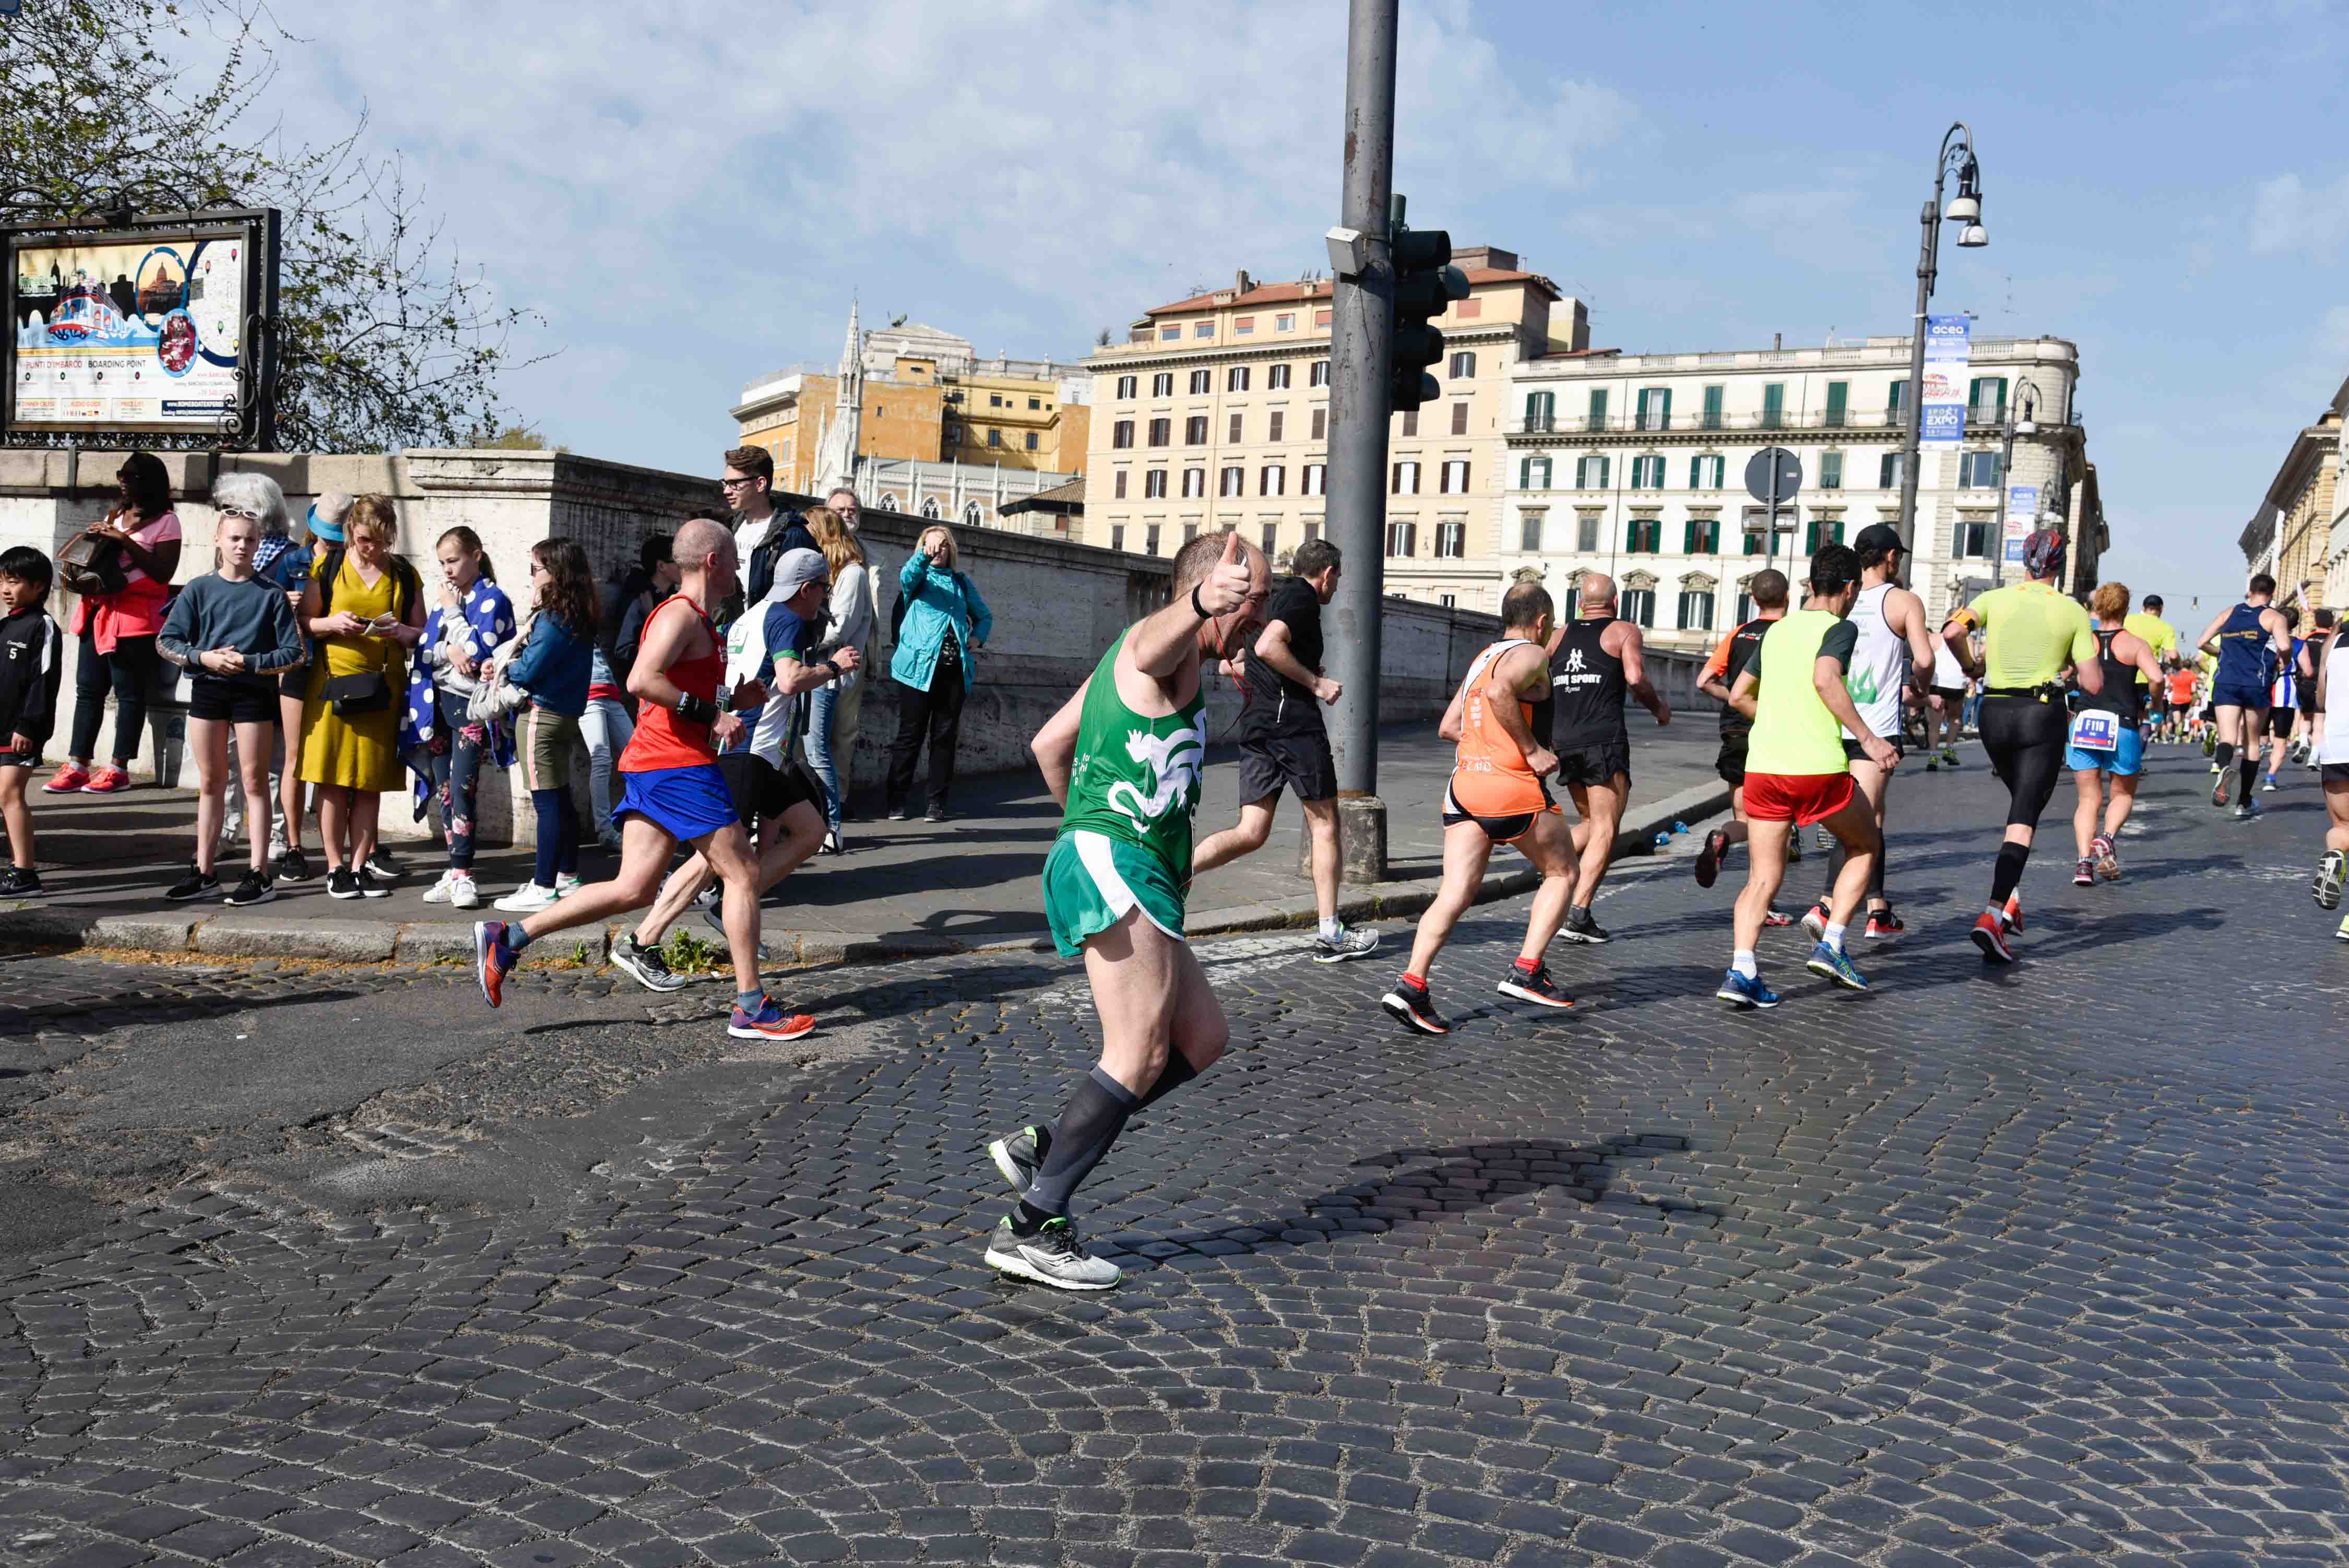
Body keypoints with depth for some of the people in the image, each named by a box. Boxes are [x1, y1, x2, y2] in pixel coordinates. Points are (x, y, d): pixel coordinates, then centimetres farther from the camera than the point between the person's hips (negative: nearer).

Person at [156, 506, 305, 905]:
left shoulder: (271, 594, -2)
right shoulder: (200, 589, 4)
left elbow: (293, 652, -5)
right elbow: (166, 641, 2)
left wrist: (249, 662, -17)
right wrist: (202, 657, -14)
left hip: (254, 693, -3)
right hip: (207, 690, 3)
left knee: (254, 781, 0)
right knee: (210, 782, 10)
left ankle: (260, 875, 4)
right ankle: (204, 873, 17)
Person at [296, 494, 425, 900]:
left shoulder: (404, 575, 10)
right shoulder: (327, 566, 6)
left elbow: (421, 633, 11)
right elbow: (304, 621, 6)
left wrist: (399, 632, -11)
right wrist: (332, 624, -14)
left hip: (383, 687, 2)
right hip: (335, 681, -1)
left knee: (371, 783, 3)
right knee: (333, 780, -2)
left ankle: (360, 866, 12)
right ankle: (336, 868, 6)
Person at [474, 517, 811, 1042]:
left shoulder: (692, 619, 23)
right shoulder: (682, 614, -10)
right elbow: (642, 681, -25)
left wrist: (732, 700, 18)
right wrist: (711, 715, -20)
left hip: (650, 764, 10)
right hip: (679, 764, -10)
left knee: (634, 889, 5)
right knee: (742, 875, -5)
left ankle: (507, 938, 5)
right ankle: (752, 1009, -2)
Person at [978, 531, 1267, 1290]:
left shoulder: (1149, 661, 25)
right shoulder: (1168, 650, -6)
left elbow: (1047, 743, 30)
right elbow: (1148, 641, -35)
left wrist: (1086, 822, 36)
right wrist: (1203, 603, -55)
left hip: (1103, 867, 10)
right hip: (1115, 867, -10)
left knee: (1203, 1037, 12)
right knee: (1140, 1057, -11)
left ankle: (1042, 1145, 11)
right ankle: (1032, 1228, -7)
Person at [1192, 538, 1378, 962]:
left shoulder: (1271, 598, 22)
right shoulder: (1303, 598, -5)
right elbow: (1268, 646, -22)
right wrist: (1315, 682, -14)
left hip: (1255, 723, 8)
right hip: (1294, 720, -8)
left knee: (1250, 833, 3)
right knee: (1324, 823, 5)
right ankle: (1329, 933, 8)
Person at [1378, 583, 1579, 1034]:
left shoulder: (1481, 659, 21)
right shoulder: (1532, 655, -3)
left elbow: (1448, 727, 23)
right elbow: (1500, 691, -24)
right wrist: (1532, 750, -17)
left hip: (1464, 782, 7)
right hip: (1511, 785, -7)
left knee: (1455, 893, 1)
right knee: (1562, 874, 13)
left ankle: (1412, 984, -14)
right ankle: (1526, 972, 6)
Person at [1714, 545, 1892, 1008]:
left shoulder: (1777, 630, 18)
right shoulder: (1839, 628, -1)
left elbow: (1739, 695, 23)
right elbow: (1825, 679, -21)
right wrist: (1868, 738, -22)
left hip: (1762, 766, 5)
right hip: (1818, 767, -5)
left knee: (1763, 878, 7)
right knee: (1866, 846, 20)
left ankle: (1741, 970, -12)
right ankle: (1830, 947, 9)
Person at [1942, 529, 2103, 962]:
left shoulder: (1995, 599, 4)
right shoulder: (2073, 611, 1)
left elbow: (1952, 633, -14)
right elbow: (2093, 684, -3)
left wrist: (1972, 665, 4)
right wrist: (2071, 664, 17)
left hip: (1994, 712, 3)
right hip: (2042, 715, -3)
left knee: (2022, 801, 26)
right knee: (2024, 819, -6)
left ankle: (2009, 898, 21)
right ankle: (1992, 914, -22)